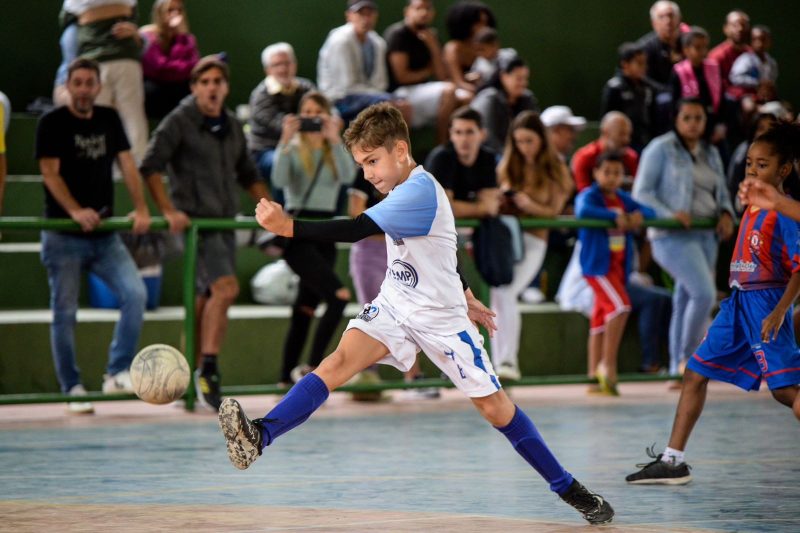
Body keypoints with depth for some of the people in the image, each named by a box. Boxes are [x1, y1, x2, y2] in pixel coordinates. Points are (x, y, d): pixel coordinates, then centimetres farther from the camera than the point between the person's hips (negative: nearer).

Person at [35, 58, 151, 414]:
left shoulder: (109, 120, 11)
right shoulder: (52, 123, -4)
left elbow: (127, 165, 7)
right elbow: (50, 172, -12)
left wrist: (141, 209, -7)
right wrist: (76, 211, -26)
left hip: (105, 235, 4)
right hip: (63, 237, -4)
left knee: (135, 294, -14)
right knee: (64, 314, 0)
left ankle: (117, 373, -8)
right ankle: (73, 390, 10)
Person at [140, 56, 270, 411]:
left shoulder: (232, 126, 14)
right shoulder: (179, 122, -5)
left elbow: (248, 175, 25)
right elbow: (150, 167, -10)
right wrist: (169, 211, -18)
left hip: (225, 222, 7)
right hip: (194, 220, -7)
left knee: (207, 300, 8)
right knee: (226, 288, -22)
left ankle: (189, 378, 16)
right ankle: (207, 369, -18)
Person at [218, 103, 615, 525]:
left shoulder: (419, 192, -24)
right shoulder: (404, 190, 5)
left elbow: (356, 230, -35)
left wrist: (289, 227, -41)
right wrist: (462, 293, 32)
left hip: (440, 316, -7)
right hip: (394, 307, 7)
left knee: (494, 407, 2)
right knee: (339, 361, -19)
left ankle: (568, 488, 19)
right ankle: (259, 437, -40)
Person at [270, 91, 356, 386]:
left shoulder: (335, 151, 11)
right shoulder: (293, 149, 1)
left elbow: (348, 176, -9)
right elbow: (279, 180, -17)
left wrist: (335, 139, -19)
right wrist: (285, 141, -23)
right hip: (297, 233, -5)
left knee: (306, 309, 8)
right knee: (339, 297, -22)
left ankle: (287, 378, 14)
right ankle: (311, 367, -18)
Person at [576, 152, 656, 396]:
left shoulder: (623, 199, 13)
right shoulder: (589, 195, -7)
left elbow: (649, 211, 10)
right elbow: (583, 211, -28)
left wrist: (639, 215, -13)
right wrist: (615, 217, -31)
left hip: (618, 265, 7)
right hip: (596, 264, -7)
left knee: (601, 319, 9)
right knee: (620, 306, -22)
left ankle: (595, 376, 13)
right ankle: (608, 365, -17)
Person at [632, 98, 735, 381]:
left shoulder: (710, 153, 17)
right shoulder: (661, 149, -2)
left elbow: (722, 192, 23)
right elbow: (642, 192, -6)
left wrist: (726, 213, 1)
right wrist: (669, 215, -20)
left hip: (706, 235, 7)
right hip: (673, 236, -7)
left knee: (685, 301, 9)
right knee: (704, 293, -21)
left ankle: (677, 369, 14)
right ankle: (686, 359, -8)